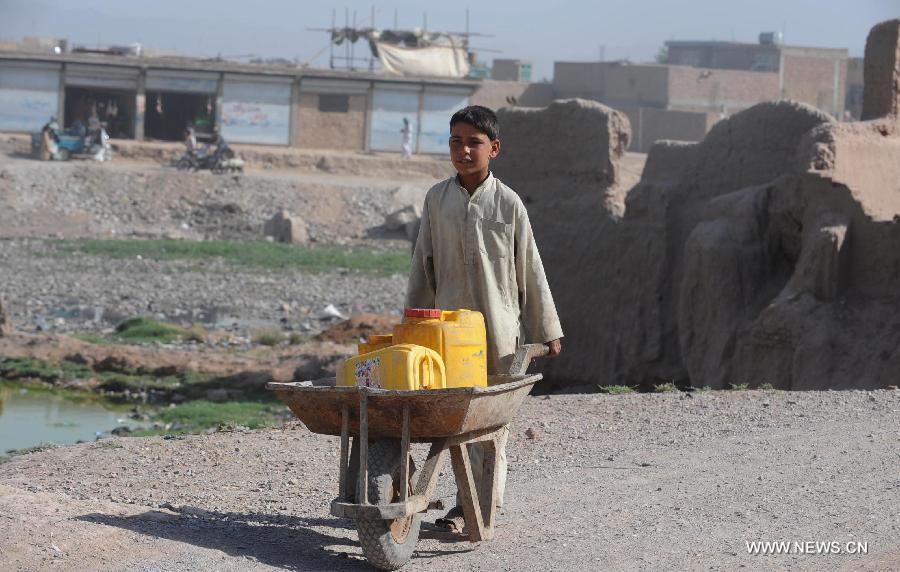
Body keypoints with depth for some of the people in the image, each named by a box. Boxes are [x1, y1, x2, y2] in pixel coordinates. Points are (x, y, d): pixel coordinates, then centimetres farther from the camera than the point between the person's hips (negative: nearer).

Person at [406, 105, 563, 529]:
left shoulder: (508, 203, -2)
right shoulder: (437, 199, 3)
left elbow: (530, 270, 3)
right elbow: (423, 265, 11)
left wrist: (547, 330, 4)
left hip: (500, 326, -1)